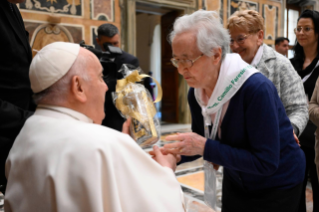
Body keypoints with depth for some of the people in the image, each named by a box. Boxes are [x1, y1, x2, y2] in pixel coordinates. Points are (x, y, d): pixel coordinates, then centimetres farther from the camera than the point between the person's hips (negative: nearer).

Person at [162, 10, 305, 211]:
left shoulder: (257, 88, -30)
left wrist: (205, 147, -34)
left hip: (276, 188, -5)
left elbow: (266, 163, -31)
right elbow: (201, 143, 1)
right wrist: (173, 155, -18)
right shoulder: (196, 93, -10)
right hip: (235, 183, 5)